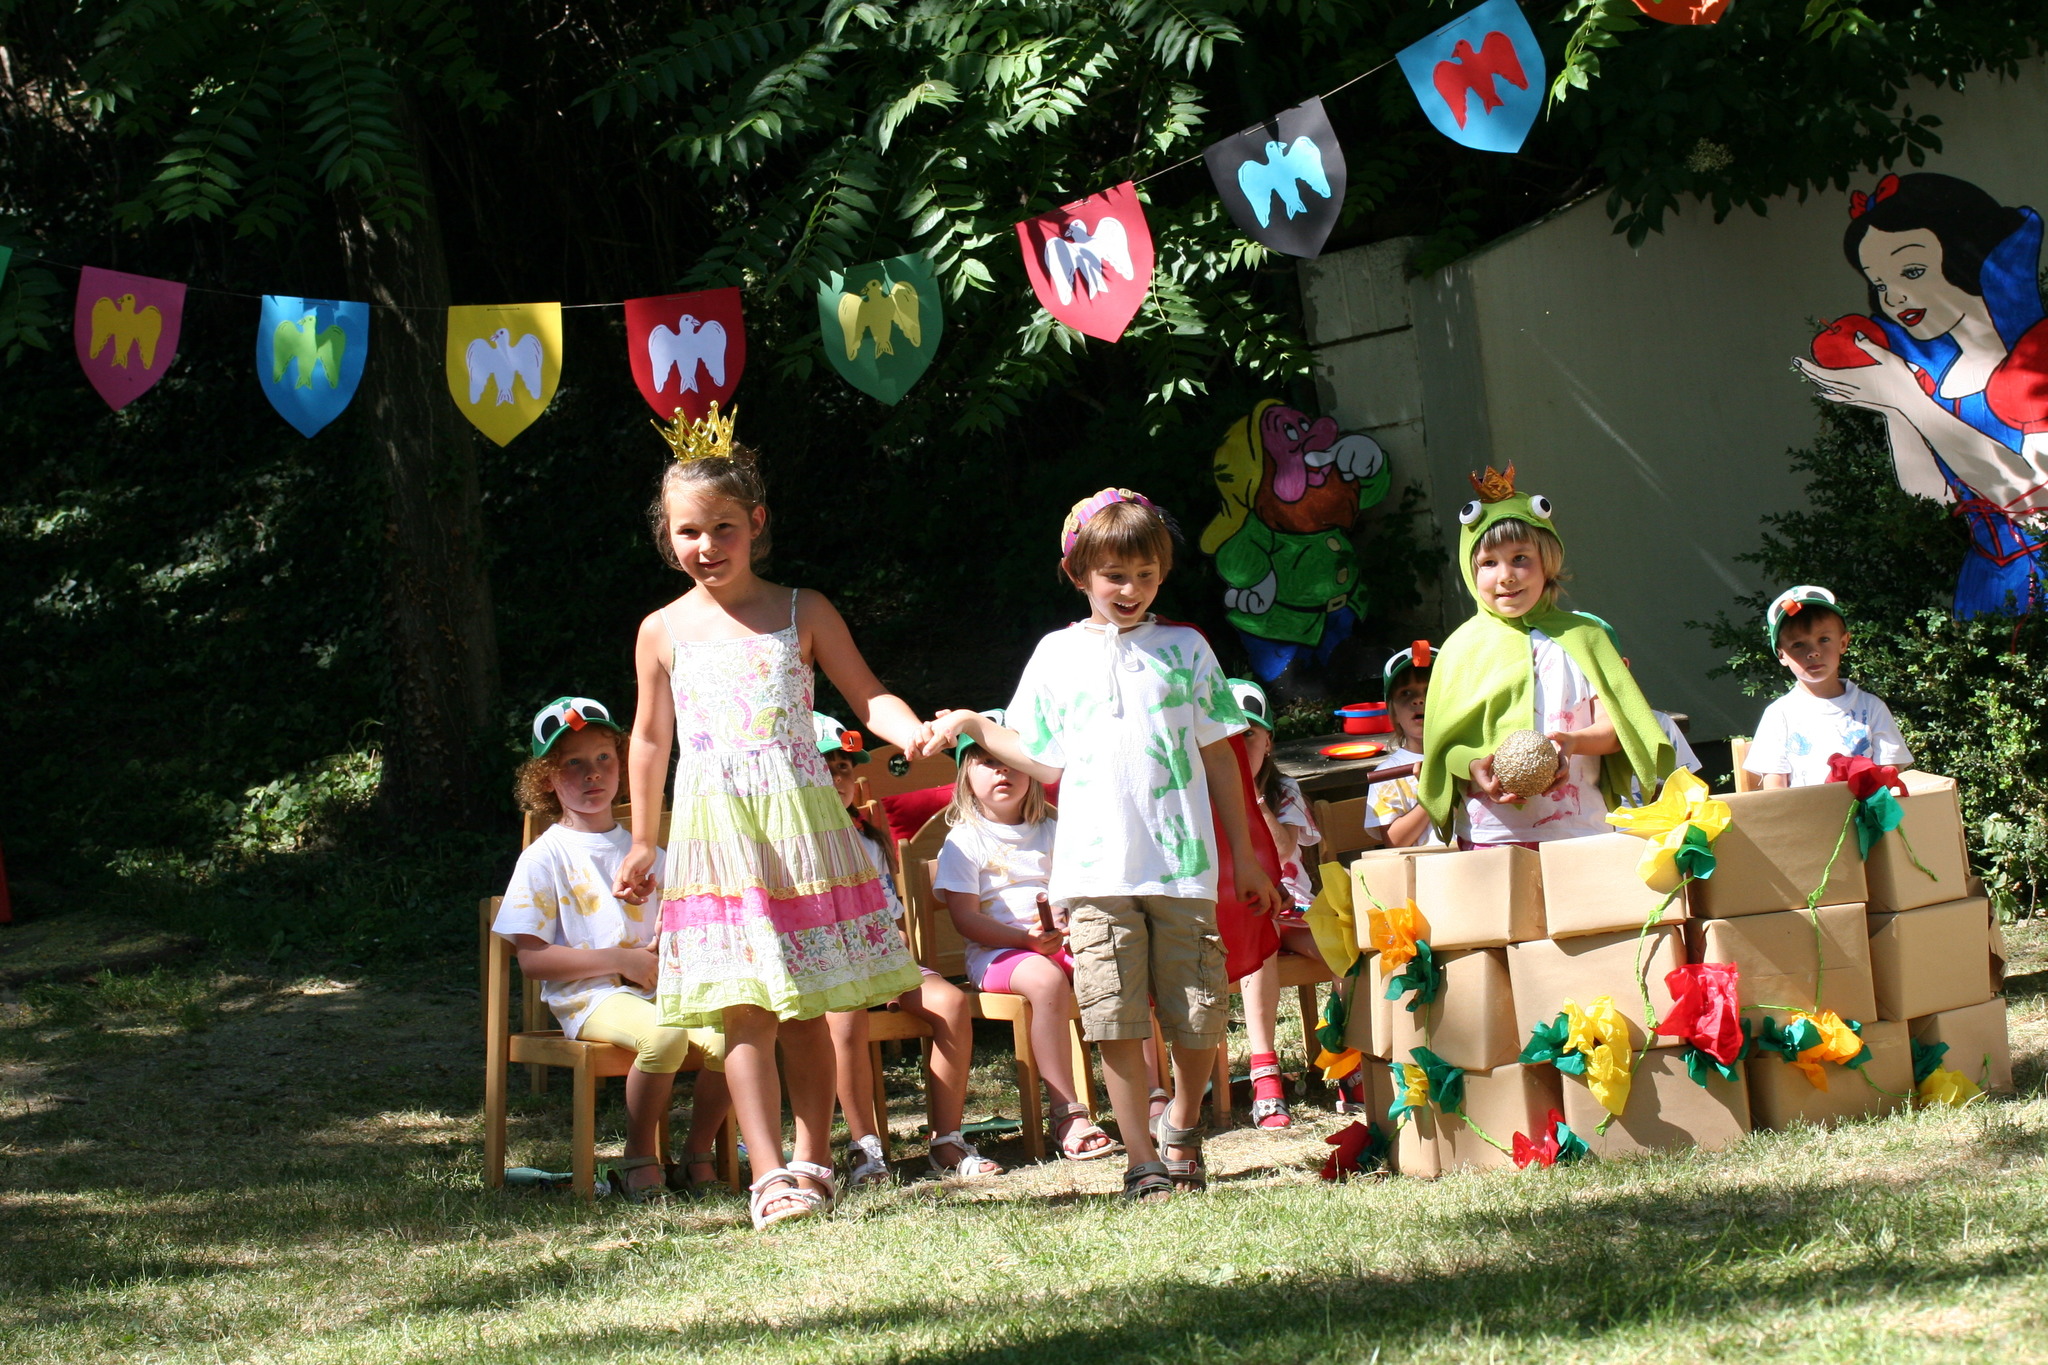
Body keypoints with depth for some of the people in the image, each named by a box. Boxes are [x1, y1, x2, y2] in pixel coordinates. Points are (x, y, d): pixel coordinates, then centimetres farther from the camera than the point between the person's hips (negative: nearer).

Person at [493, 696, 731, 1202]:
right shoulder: (546, 857, 4)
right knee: (665, 1034, -37)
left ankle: (698, 1155, -6)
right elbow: (532, 958, -4)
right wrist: (619, 960, -12)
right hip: (587, 999, -5)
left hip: (656, 989, 5)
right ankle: (639, 1158, -14)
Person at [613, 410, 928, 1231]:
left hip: (800, 819, 0)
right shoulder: (663, 632, 7)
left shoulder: (802, 613, 4)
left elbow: (866, 695, 4)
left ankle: (813, 1164, 17)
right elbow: (650, 739, 16)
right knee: (743, 1011, -7)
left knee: (807, 1008, 5)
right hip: (714, 832, 0)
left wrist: (911, 732, -18)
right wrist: (643, 845, 18)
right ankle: (769, 1175, -7)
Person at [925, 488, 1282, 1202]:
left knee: (1199, 1016, 2)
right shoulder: (1057, 656, 10)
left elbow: (1219, 754, 12)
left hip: (1183, 864, 0)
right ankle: (1142, 1158, 5)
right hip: (1095, 867, 0)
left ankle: (1183, 1122, 28)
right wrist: (976, 727, 1)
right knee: (1116, 1016, -4)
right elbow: (1050, 767, 11)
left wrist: (1243, 851, 11)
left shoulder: (1184, 648, 9)